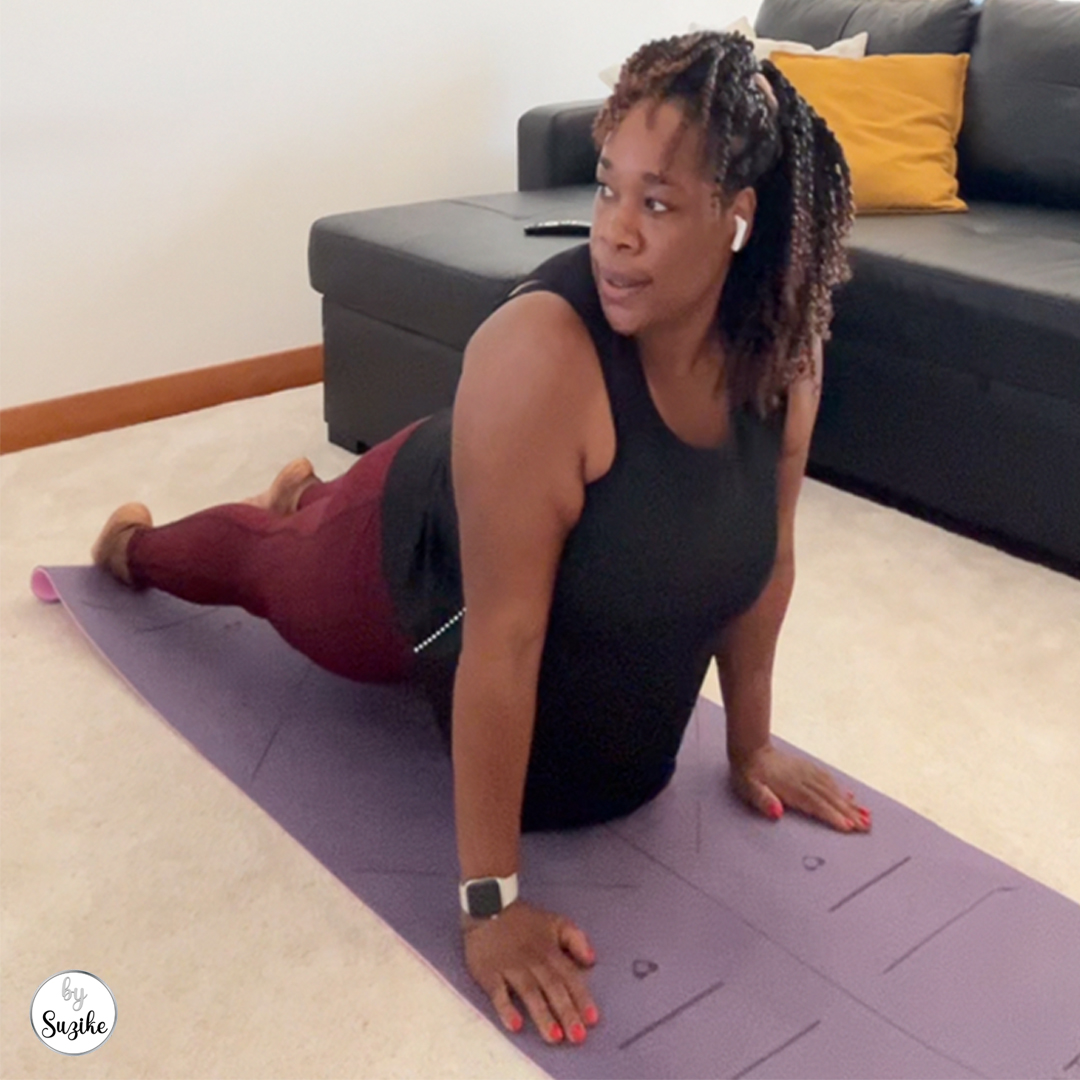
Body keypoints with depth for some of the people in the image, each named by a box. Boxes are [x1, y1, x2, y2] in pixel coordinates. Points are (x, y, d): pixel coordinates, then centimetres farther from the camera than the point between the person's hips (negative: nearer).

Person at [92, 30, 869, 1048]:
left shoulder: (781, 339, -24)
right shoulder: (542, 349, -43)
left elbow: (764, 553, -9)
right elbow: (501, 636, -40)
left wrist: (749, 743, -1)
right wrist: (488, 899, -33)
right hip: (411, 567, -5)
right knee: (263, 565, 27)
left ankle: (306, 497, 66)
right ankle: (134, 543, 62)